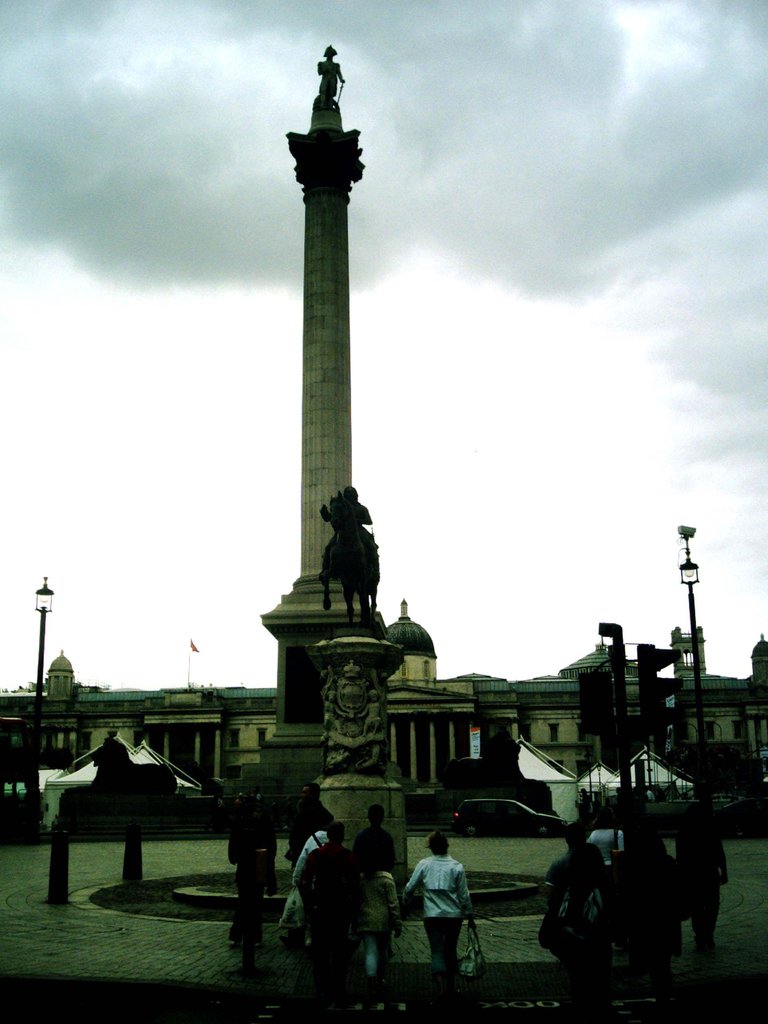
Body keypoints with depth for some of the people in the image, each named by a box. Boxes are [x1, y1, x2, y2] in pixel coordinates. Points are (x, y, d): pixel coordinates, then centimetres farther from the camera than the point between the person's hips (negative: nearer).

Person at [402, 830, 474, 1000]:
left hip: (432, 916, -1)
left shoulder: (424, 865, -4)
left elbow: (409, 888, 0)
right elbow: (464, 895, -2)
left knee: (437, 950, 0)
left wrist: (404, 905, 17)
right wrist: (470, 917, 8)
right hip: (454, 915, 1)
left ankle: (440, 985, -21)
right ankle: (450, 986, 27)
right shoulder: (457, 867, -5)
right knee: (450, 950, 17)